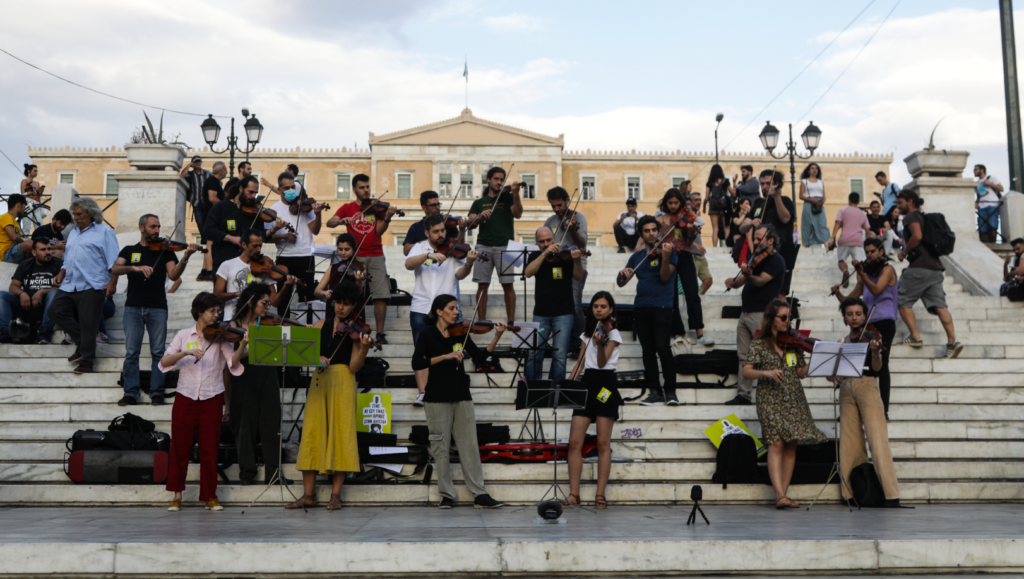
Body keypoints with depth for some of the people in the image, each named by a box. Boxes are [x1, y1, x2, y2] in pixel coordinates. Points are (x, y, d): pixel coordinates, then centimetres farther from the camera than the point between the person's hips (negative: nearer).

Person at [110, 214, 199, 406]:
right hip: (133, 307, 0)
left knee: (158, 351, -3)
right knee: (131, 352, -3)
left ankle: (157, 392, 3)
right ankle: (131, 392, 3)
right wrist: (135, 268, -21)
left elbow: (174, 275, -3)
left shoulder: (165, 251, 12)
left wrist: (185, 257, -20)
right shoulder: (129, 251, 14)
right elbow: (115, 270, -3)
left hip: (157, 307, 0)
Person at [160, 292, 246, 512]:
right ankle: (177, 495, 18)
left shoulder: (220, 337, 4)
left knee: (209, 449, 2)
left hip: (211, 401, 0)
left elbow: (233, 363, -11)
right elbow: (165, 362, -6)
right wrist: (187, 352, -21)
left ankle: (210, 496, 13)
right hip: (185, 399, 0)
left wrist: (243, 344, -28)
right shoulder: (184, 335, 5)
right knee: (180, 447, 4)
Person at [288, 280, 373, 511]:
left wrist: (364, 348, -24)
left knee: (339, 435, -4)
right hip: (319, 382, 4)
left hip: (342, 383, -3)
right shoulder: (321, 325, 13)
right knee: (311, 434, 0)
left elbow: (354, 366, -8)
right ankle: (308, 494, 5)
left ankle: (336, 495, 2)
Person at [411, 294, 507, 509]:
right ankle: (447, 495, 10)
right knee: (441, 447, 0)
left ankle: (480, 495, 1)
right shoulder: (427, 336, -3)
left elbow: (480, 355, 1)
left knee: (470, 445, 1)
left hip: (461, 396, 3)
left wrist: (496, 337, -12)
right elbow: (416, 364, -16)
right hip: (437, 399, -3)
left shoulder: (460, 334, 9)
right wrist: (446, 356, -23)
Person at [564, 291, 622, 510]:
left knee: (603, 443, -5)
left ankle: (600, 495, -2)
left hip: (605, 385, -5)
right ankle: (573, 493, -1)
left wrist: (600, 343, -32)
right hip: (586, 383, 5)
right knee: (575, 442, -4)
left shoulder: (613, 333, -1)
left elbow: (602, 362, -14)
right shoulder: (588, 332, 17)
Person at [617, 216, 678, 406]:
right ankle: (655, 391, 7)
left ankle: (670, 390, -7)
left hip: (661, 306, -5)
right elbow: (621, 283, 13)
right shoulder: (637, 257, 17)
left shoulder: (667, 251, 3)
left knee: (662, 347, -16)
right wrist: (623, 274, -10)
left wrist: (665, 257, -26)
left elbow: (665, 277, -11)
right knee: (648, 350, 3)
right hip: (641, 307, 5)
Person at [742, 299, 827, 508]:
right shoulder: (759, 345, 1)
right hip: (771, 400, -4)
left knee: (791, 445, 1)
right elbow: (746, 372, -7)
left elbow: (801, 372, 10)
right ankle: (780, 494, -20)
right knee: (776, 443, -15)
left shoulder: (793, 343, 12)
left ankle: (783, 494, 6)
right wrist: (765, 373, -24)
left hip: (793, 400, 4)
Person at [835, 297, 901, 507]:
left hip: (867, 388, -4)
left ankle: (891, 494, -16)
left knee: (877, 440, -13)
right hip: (846, 391, 4)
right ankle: (852, 493, 4)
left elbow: (876, 368, -8)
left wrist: (875, 353, -29)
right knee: (850, 443, 1)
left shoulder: (871, 337, 4)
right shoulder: (843, 342, 17)